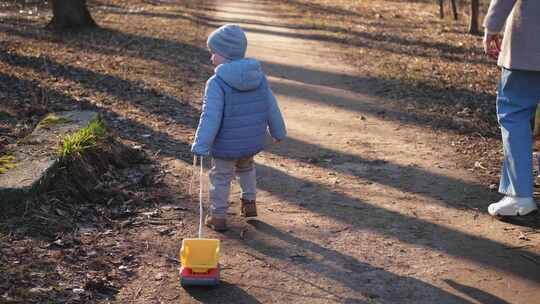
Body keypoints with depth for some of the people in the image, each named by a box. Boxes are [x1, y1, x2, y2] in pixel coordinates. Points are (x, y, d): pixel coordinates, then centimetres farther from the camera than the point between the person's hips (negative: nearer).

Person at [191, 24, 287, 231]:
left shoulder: (217, 83, -21)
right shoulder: (258, 75, -4)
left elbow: (211, 117, -26)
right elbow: (271, 107, 4)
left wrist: (201, 147, -24)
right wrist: (278, 132, 17)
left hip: (226, 144, -5)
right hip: (253, 141, 5)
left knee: (221, 176, 15)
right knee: (246, 167, 32)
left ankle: (218, 216, 23)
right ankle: (249, 202, 39)